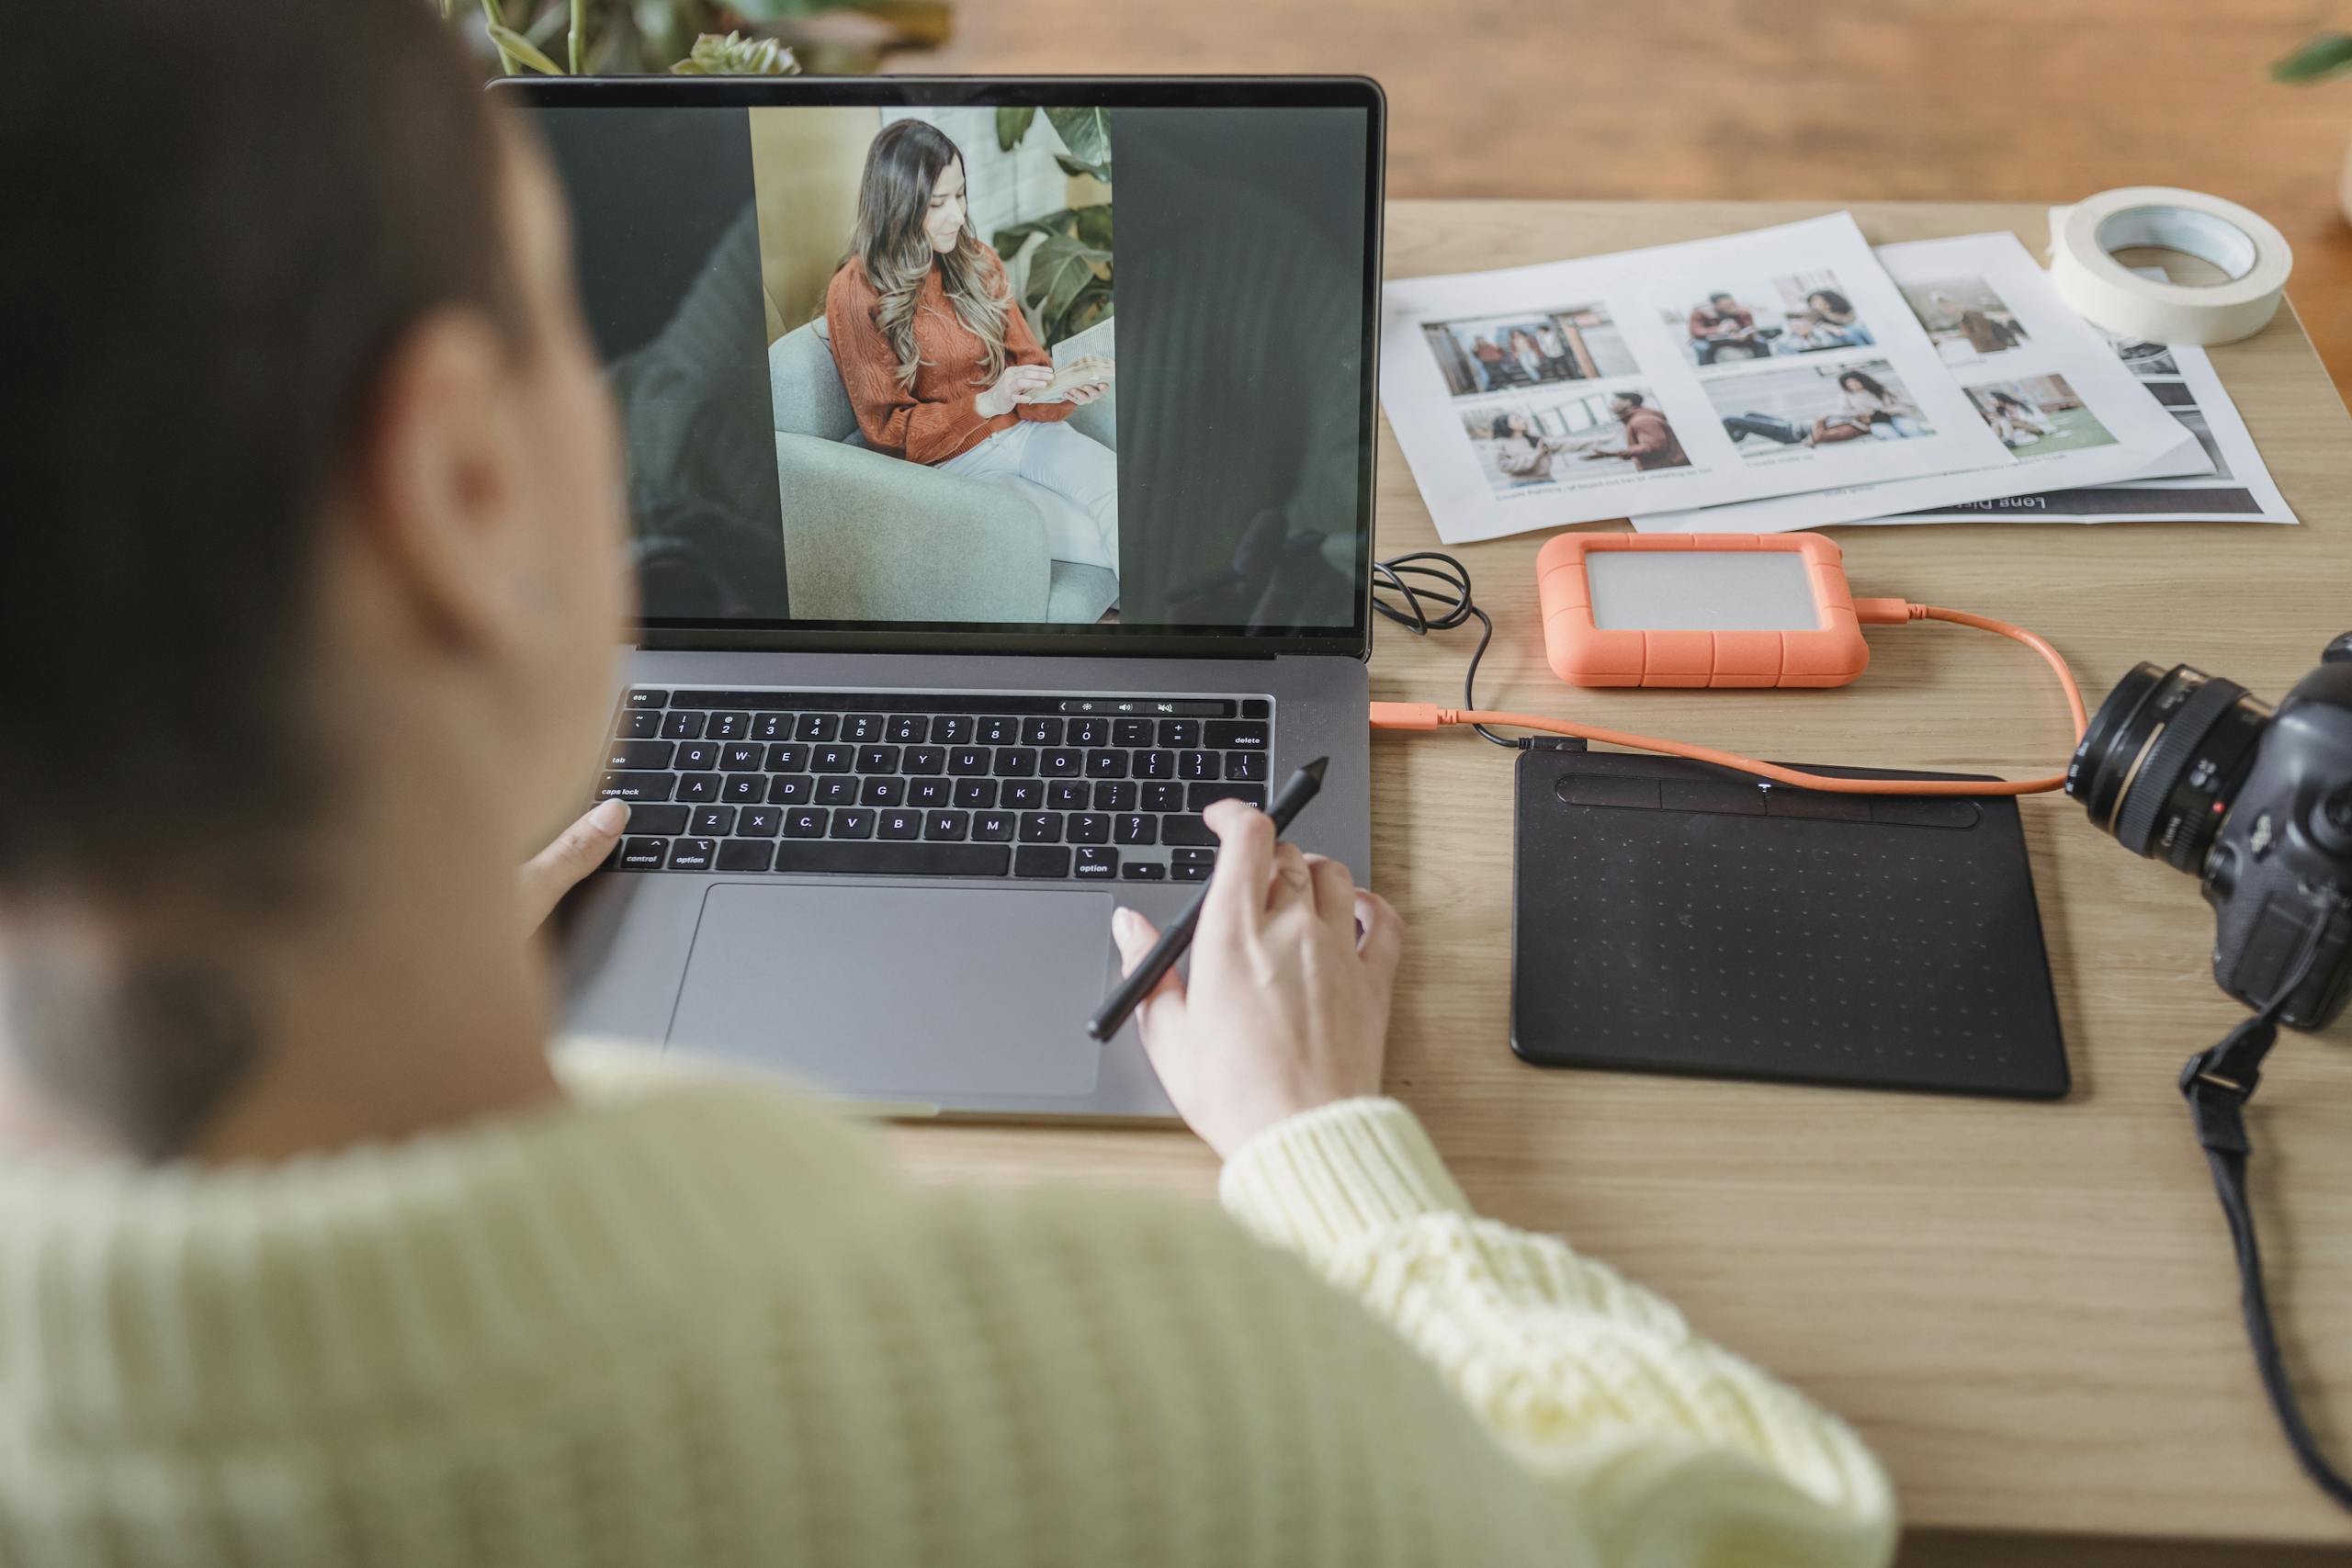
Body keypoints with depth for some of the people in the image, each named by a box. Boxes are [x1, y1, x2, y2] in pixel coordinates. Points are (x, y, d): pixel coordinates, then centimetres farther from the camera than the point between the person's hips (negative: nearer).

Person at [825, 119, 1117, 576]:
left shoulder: (977, 260, 6)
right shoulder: (856, 293, -9)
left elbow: (1025, 359, 10)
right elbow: (888, 430, -7)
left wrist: (1066, 391, -15)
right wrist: (986, 403, -22)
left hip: (1024, 431, 5)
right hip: (952, 462, -4)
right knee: (1093, 538, -25)